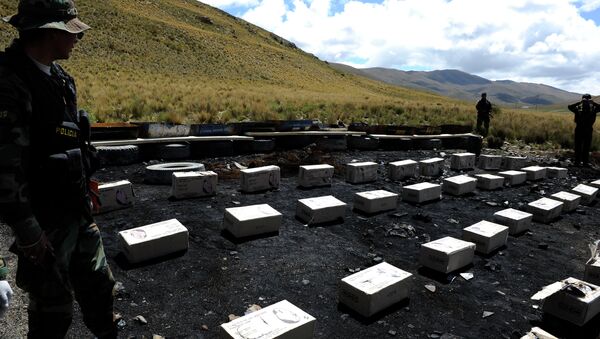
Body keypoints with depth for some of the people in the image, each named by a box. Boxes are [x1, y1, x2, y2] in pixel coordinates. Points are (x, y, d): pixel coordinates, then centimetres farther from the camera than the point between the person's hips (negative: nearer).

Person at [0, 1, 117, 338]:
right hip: (46, 221, -8)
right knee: (54, 309, 11)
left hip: (78, 211, 8)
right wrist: (28, 233, -20)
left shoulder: (59, 77, 6)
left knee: (98, 285, 23)